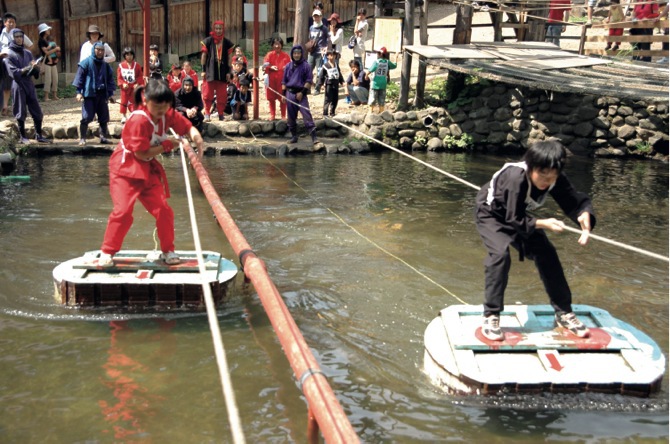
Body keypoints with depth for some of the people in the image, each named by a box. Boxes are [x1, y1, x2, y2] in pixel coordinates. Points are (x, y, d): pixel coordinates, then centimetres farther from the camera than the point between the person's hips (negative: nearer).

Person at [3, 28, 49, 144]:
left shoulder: (28, 53, 15)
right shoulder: (9, 54, -1)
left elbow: (36, 71, 10)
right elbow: (13, 72, -11)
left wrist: (35, 67, -12)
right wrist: (27, 68, -23)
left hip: (29, 84, 5)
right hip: (18, 85, -5)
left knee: (37, 111, 4)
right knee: (21, 112, -1)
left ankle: (39, 135, 12)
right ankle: (22, 137, 8)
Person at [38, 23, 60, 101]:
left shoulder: (51, 39, 14)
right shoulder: (41, 41, -8)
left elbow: (57, 48, 14)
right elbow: (47, 52, -15)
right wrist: (55, 49, -6)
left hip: (54, 62, 7)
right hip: (47, 63, -7)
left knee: (55, 79, 6)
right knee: (48, 80, -7)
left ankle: (55, 95, 14)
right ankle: (46, 97, -3)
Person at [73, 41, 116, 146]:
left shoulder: (105, 65, 11)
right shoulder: (86, 63, -3)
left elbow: (110, 79, 17)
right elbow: (79, 77, -4)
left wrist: (110, 94, 13)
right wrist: (79, 92, -10)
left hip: (102, 95, 5)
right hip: (89, 94, -5)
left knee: (104, 117, 7)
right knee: (86, 117, -8)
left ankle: (103, 137, 18)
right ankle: (82, 138, -1)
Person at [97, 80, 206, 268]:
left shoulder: (168, 115, -5)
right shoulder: (138, 120, -26)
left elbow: (187, 126, 1)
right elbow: (141, 153, -25)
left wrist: (197, 137, -23)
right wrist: (167, 145, -18)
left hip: (149, 169, 7)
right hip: (125, 169, -7)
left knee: (163, 210, 3)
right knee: (123, 211, -14)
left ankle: (168, 251, 18)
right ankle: (107, 253, 3)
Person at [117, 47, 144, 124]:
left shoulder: (137, 65, -3)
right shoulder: (121, 65, -2)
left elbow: (140, 76, -4)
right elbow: (119, 77, -3)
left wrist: (138, 84, -18)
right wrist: (122, 84, -18)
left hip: (134, 87, -1)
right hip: (125, 87, 1)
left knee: (133, 102, 4)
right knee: (124, 101, 6)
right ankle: (123, 116, 16)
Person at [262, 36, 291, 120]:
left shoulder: (285, 56, 5)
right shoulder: (269, 55, 5)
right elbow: (264, 66, 0)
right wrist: (270, 67, -20)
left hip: (282, 79, -1)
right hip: (271, 79, 1)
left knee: (283, 98, -1)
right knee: (271, 98, 5)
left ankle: (283, 116, 8)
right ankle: (272, 115, 16)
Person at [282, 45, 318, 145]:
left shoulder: (306, 66, 1)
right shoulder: (288, 66, 12)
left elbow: (309, 81, -3)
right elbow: (284, 81, 16)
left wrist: (302, 92, -12)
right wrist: (284, 93, 8)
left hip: (301, 94, -4)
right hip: (290, 93, 4)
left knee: (307, 115, -13)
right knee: (291, 117, 8)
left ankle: (314, 137, -15)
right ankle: (294, 136, 19)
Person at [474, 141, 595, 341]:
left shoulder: (556, 180, -21)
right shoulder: (516, 178, -40)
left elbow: (576, 201, -22)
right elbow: (515, 220, -34)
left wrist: (584, 217, -42)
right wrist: (544, 224, -42)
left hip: (517, 215, 6)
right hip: (490, 214, -6)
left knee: (546, 253, -1)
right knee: (500, 253, -30)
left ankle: (564, 312, 15)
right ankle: (490, 316, -19)